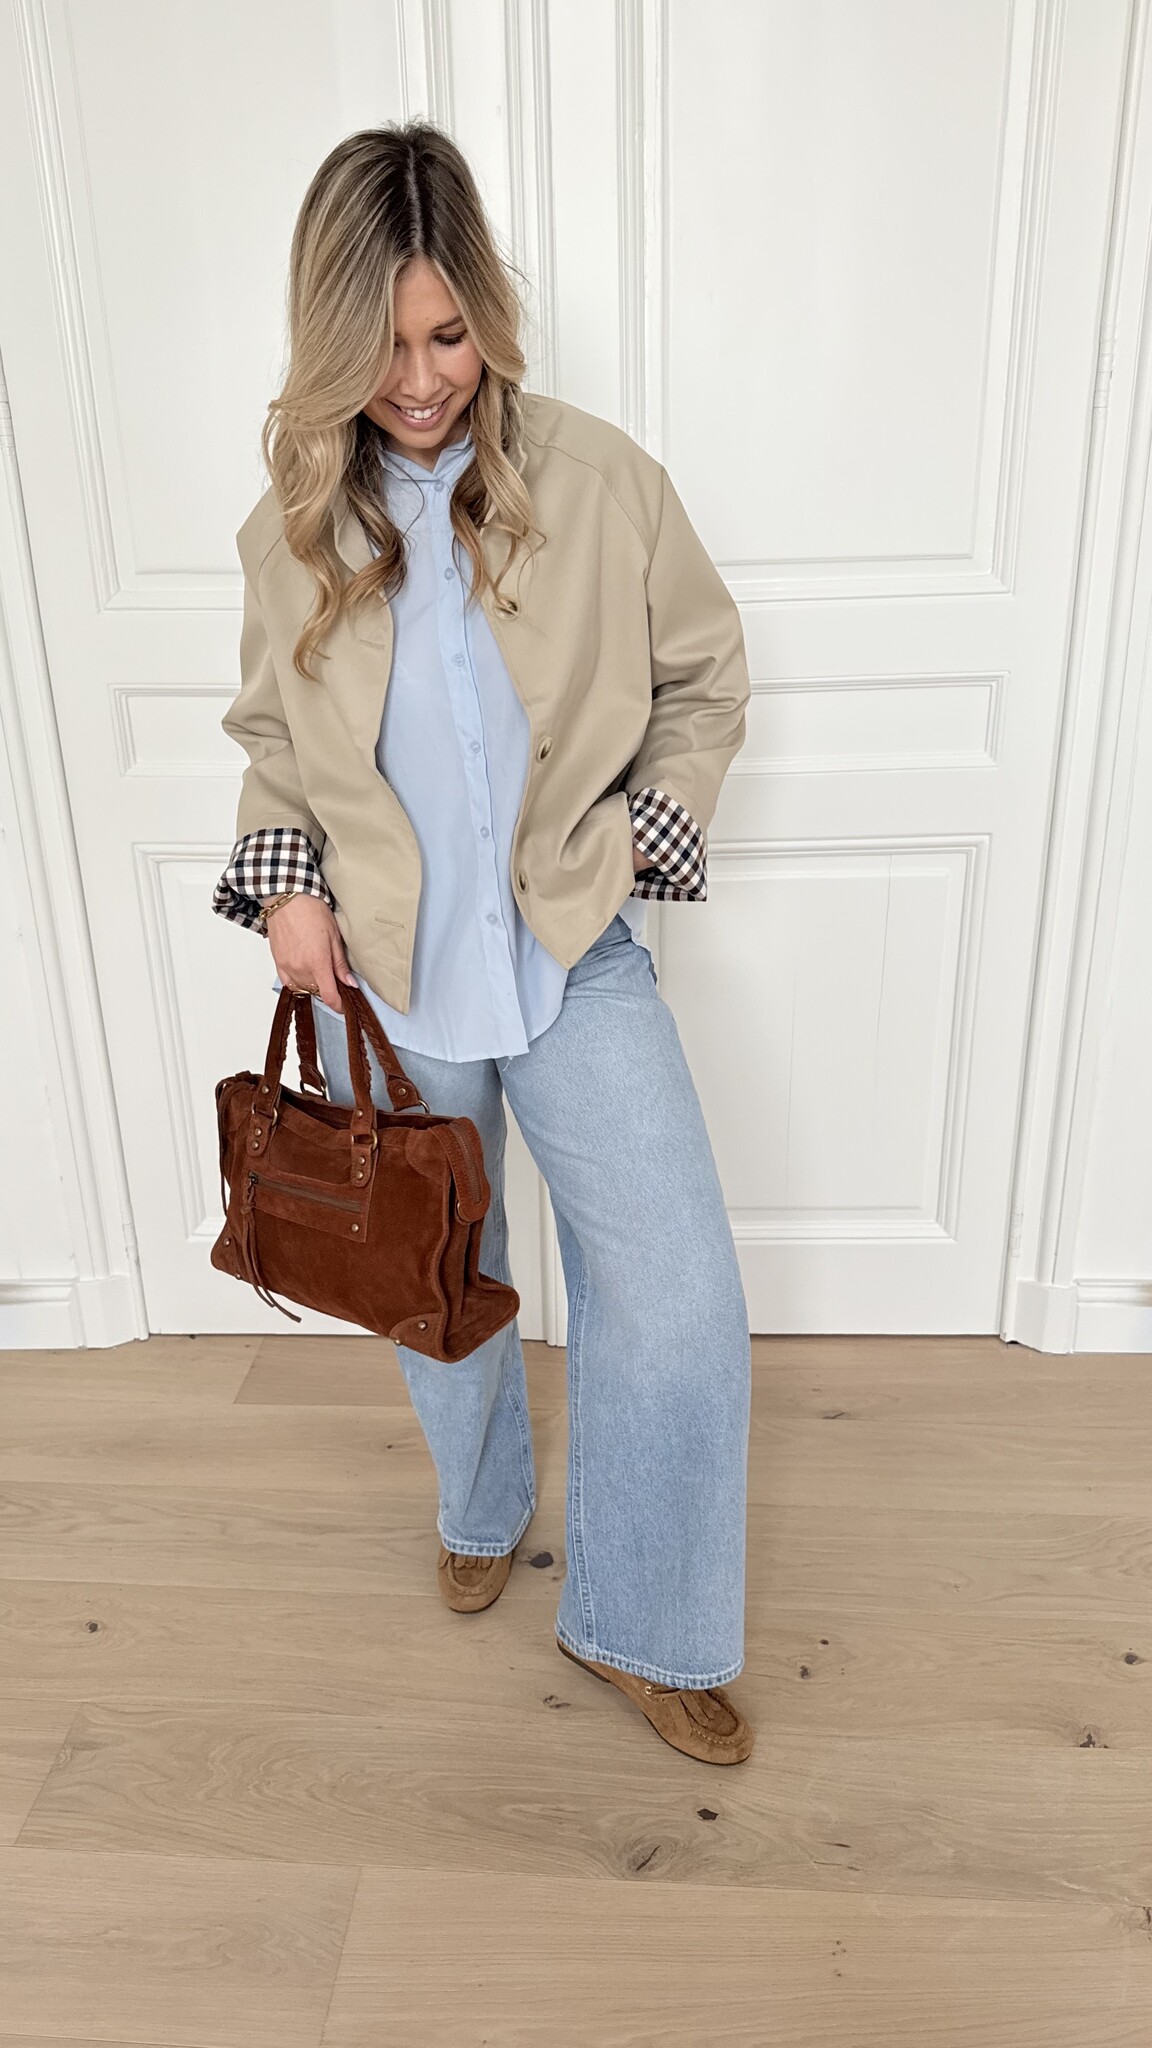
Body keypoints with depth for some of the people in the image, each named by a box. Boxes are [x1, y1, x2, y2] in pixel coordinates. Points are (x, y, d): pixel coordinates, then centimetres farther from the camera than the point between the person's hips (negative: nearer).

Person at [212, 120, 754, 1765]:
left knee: (680, 1303, -5)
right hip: (386, 978, 2)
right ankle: (483, 1509, 50)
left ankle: (641, 1626, 21)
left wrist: (640, 830, -8)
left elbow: (706, 682, 5)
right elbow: (270, 734, 11)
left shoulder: (601, 481, -7)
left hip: (576, 960, -1)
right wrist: (282, 882, -5)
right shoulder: (295, 527, -1)